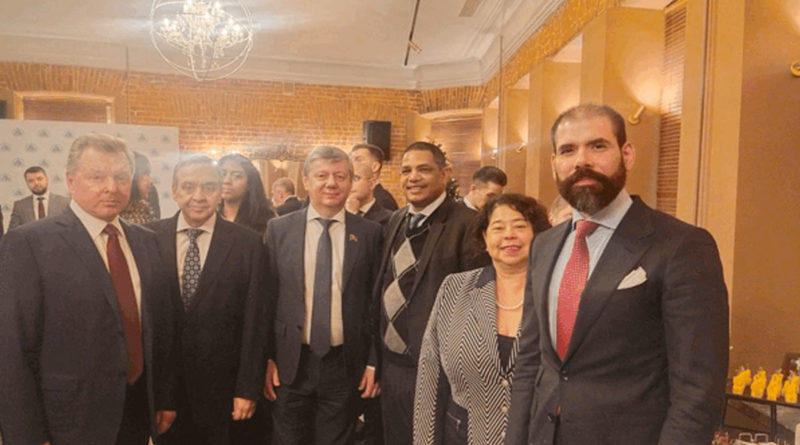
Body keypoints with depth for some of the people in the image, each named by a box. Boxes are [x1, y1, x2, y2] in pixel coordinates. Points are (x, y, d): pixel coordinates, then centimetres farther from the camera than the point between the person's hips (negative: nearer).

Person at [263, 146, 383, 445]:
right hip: (290, 364, 1)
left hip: (345, 364, 0)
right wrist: (266, 357, 0)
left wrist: (374, 362, 0)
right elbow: (266, 297, 2)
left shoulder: (369, 234, -2)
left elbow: (376, 301, 0)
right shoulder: (279, 229, 0)